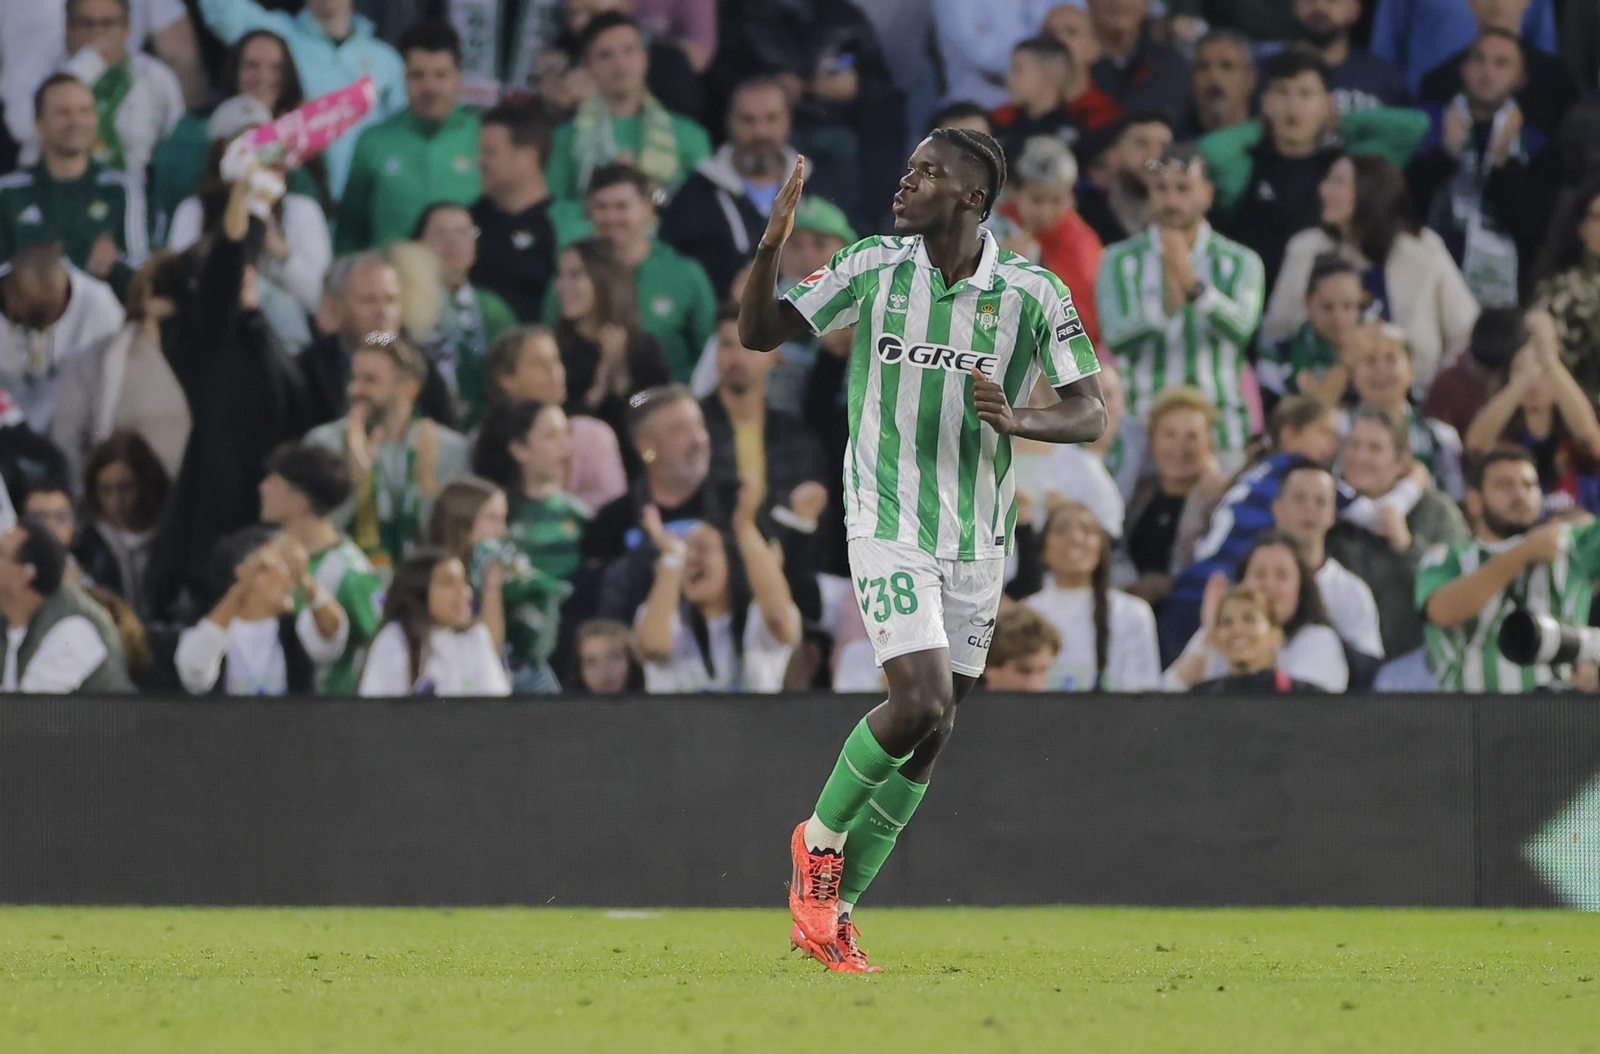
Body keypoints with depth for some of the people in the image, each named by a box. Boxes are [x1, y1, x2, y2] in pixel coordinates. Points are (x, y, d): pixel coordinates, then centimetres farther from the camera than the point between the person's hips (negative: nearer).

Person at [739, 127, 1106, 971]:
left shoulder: (1035, 293, -5)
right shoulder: (872, 268, -4)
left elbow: (1089, 413, -4)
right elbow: (759, 333, 0)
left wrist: (1016, 420, -24)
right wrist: (771, 245, -17)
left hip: (978, 539, 2)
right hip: (888, 525, -2)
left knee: (927, 739, 5)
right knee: (920, 703, -19)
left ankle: (831, 909, 18)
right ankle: (821, 837, 8)